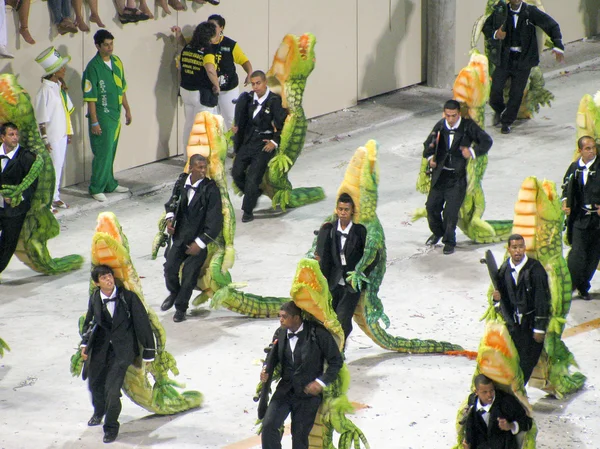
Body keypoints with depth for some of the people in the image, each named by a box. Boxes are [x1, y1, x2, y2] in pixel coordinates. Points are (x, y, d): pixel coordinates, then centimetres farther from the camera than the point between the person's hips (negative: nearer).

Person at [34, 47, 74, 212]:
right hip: (52, 136, -8)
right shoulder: (45, 91, -20)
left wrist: (69, 132, 16)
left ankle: (55, 197, 30)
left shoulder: (60, 87, 6)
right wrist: (44, 140, -18)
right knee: (51, 169, -1)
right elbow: (41, 118, -19)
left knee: (59, 167, 17)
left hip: (62, 135, 8)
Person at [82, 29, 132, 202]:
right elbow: (90, 97, -17)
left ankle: (109, 183, 27)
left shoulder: (116, 62, 7)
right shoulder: (93, 67, -16)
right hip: (101, 116, -7)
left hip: (115, 116, 7)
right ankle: (96, 188, 2)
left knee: (110, 152, 16)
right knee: (103, 153, -6)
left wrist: (127, 110, 18)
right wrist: (94, 122, -19)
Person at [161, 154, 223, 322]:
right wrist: (170, 217, -2)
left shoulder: (210, 190, -16)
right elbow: (173, 201, 19)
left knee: (189, 274, -2)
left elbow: (215, 222, -16)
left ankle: (181, 307, 20)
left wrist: (199, 243, -18)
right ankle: (174, 293, 26)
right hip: (180, 235, 4)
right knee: (170, 267, -6)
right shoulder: (182, 182, -1)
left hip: (199, 239, -4)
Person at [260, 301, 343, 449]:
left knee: (300, 436, 4)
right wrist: (267, 371, -7)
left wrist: (322, 382, -15)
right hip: (285, 391, 4)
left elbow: (336, 360, -7)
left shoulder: (317, 333, -14)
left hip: (309, 394, -4)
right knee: (269, 425, -13)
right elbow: (273, 357, 15)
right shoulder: (280, 334, 0)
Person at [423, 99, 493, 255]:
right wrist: (430, 157, -3)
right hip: (440, 174, 4)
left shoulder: (468, 126, -7)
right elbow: (429, 144, 16)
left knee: (451, 211, -6)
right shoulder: (440, 126, 2)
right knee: (432, 206, 8)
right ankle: (437, 232, 36)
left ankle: (449, 241, 14)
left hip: (457, 177, -4)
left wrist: (473, 152, -17)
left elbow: (486, 141, -2)